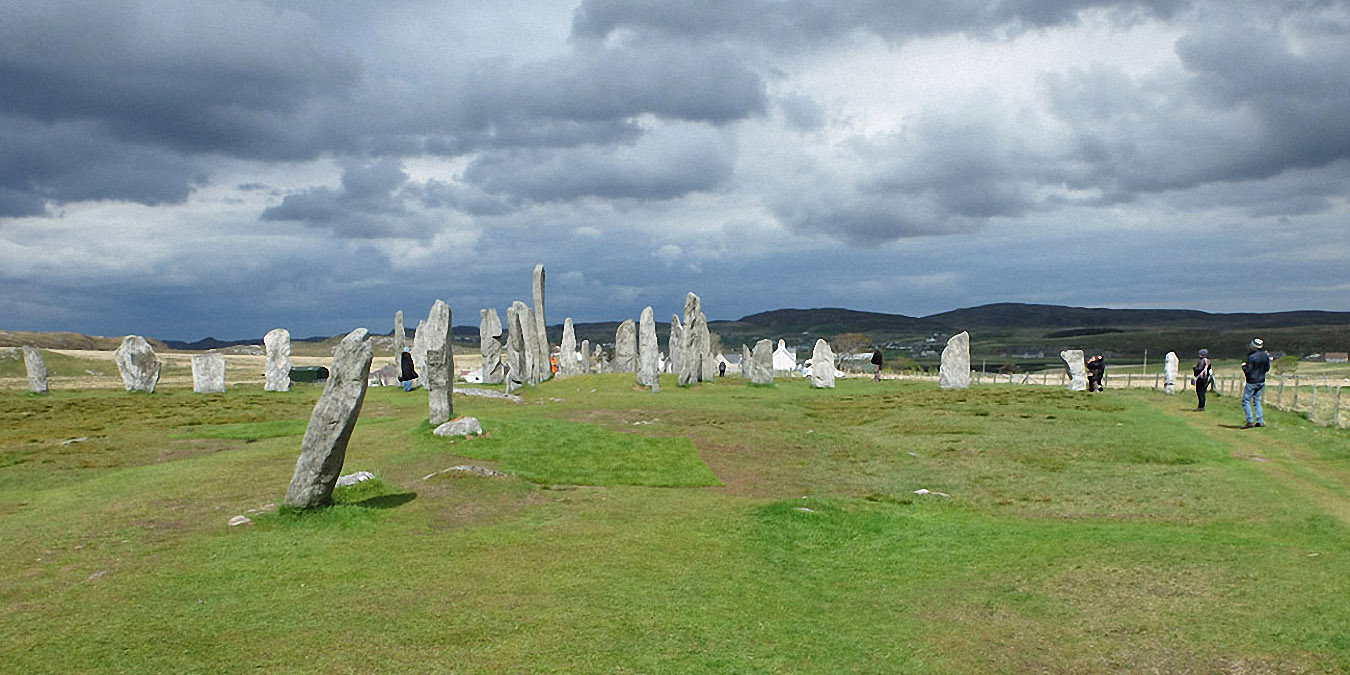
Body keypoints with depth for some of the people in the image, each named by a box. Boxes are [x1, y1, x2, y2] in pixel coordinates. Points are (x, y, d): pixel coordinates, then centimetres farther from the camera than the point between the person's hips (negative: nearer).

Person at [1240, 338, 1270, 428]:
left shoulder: (1252, 357, -21)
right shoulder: (1265, 356, 1)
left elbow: (1247, 370, -20)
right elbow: (1267, 368, 10)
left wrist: (1243, 365, -1)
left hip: (1252, 382, -7)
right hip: (1261, 382, 7)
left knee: (1246, 401, 1)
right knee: (1257, 400, 17)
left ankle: (1250, 421, -4)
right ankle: (1260, 421, 15)